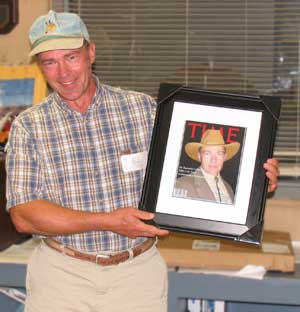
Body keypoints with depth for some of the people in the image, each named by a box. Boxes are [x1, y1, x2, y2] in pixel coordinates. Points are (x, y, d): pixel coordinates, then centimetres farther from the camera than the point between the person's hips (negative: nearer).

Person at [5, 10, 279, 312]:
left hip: (138, 273, 1)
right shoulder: (27, 127, -3)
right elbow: (23, 215, -11)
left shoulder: (143, 108, -1)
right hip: (61, 274, 0)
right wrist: (108, 222, -21)